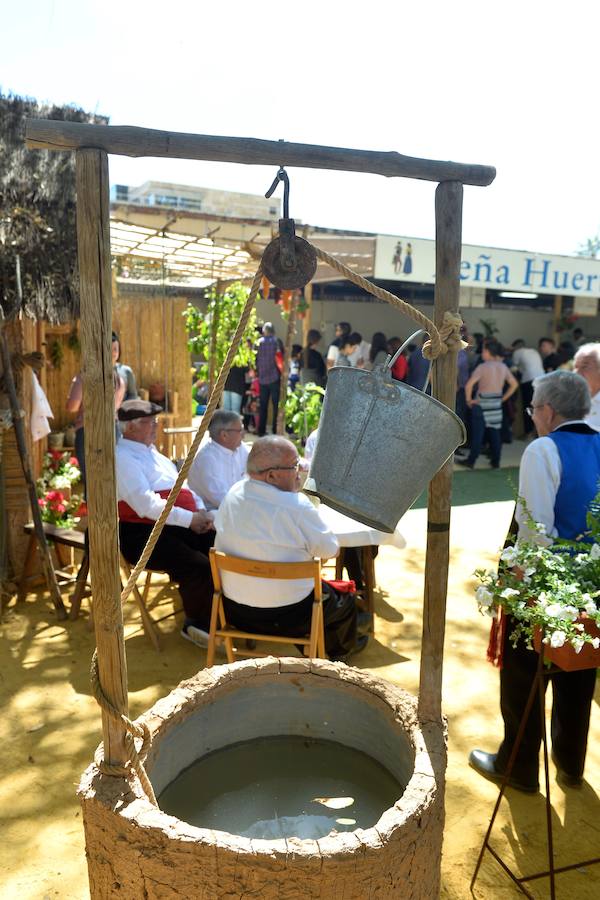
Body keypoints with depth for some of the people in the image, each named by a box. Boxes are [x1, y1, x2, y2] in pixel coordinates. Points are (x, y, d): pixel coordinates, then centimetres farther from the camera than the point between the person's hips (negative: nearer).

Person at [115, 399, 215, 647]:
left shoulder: (151, 451, 18)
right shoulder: (123, 458, -11)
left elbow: (180, 484, 20)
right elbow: (147, 506, -21)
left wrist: (201, 510, 3)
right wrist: (190, 519, -19)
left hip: (176, 526, 9)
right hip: (143, 535, -8)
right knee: (198, 566, -25)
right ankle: (196, 625, 0)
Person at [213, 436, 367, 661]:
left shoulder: (233, 493, -6)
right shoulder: (297, 505, -24)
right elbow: (330, 550, -14)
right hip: (287, 618, -6)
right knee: (345, 600, 22)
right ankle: (341, 648, 49)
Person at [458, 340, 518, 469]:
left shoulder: (483, 367, -13)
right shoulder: (503, 366, 3)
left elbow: (469, 385, -23)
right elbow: (514, 384, 8)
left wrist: (469, 400, -10)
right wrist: (503, 398, 11)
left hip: (482, 404, -5)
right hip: (497, 404, 5)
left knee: (477, 434, 0)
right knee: (495, 434, 11)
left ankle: (471, 461, 6)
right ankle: (496, 462, 16)